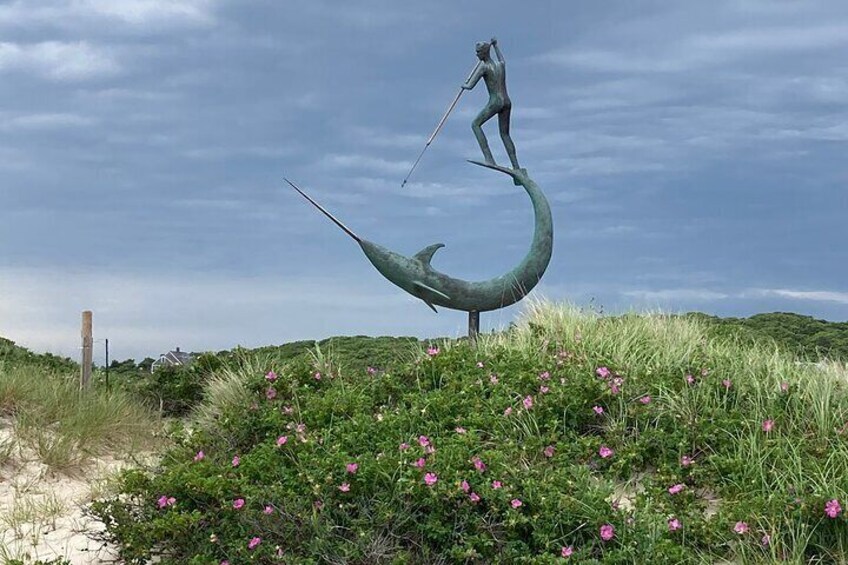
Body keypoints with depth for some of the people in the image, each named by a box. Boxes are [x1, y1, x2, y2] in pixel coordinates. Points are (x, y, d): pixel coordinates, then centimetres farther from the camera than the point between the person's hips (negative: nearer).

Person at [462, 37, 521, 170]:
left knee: (475, 124, 2)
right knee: (505, 134, 15)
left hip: (495, 102, -7)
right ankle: (516, 166, 9)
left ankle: (489, 158, -12)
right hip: (507, 102, 7)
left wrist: (464, 85, 14)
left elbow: (470, 86, -10)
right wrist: (495, 45, 55)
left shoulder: (483, 67, -8)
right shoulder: (501, 64, 14)